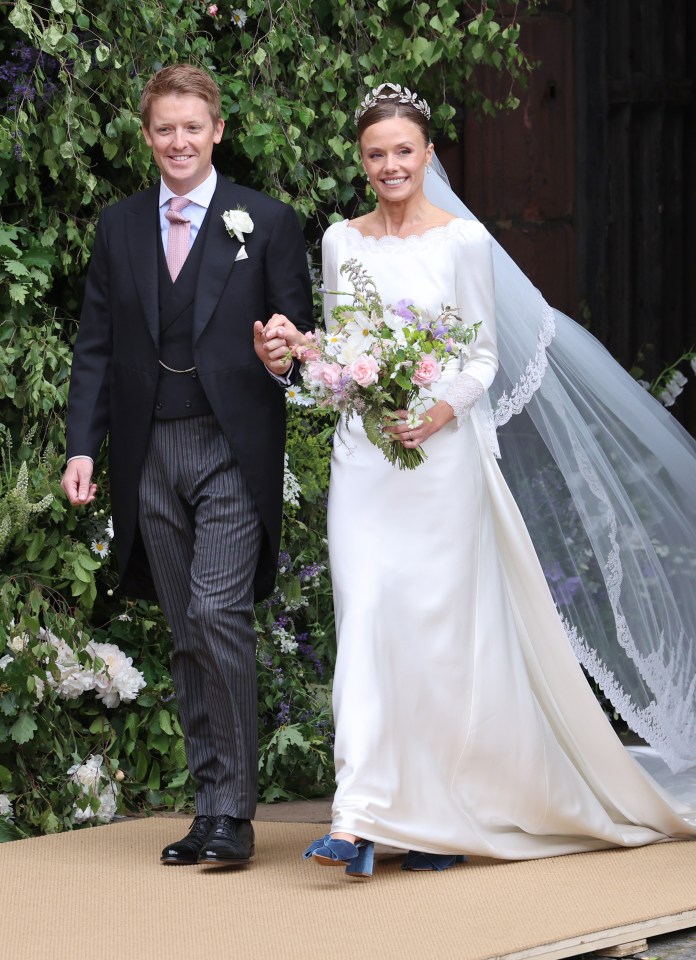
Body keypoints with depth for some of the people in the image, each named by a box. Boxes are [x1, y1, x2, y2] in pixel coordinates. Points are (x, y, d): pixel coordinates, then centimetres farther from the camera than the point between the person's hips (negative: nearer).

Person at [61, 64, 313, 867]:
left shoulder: (266, 223, 2)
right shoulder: (118, 228, 12)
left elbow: (300, 333, 4)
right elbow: (95, 347, 11)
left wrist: (285, 353, -20)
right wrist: (82, 446, 1)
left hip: (232, 452, -4)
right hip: (151, 458, 4)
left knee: (218, 614, -15)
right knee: (188, 638, 8)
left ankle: (233, 811, -10)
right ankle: (211, 806, 15)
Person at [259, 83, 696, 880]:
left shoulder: (464, 240, -2)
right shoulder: (340, 242, 10)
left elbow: (485, 355, 0)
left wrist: (443, 410, -18)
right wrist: (297, 346, -4)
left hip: (439, 451, -3)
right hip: (361, 450, 3)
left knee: (438, 628, -1)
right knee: (365, 621, -7)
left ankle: (444, 814, 13)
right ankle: (359, 820, -12)